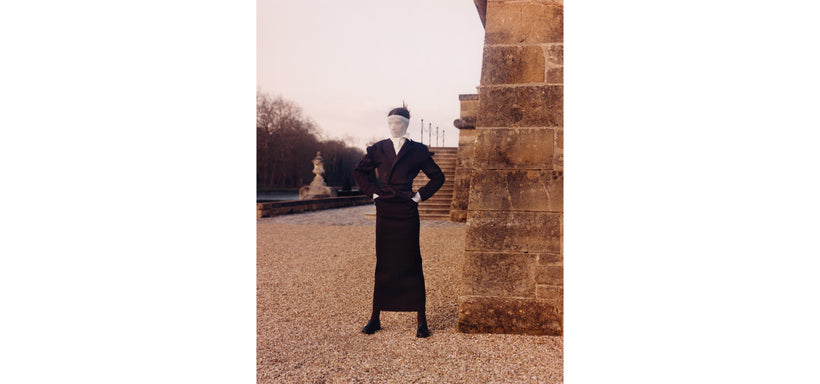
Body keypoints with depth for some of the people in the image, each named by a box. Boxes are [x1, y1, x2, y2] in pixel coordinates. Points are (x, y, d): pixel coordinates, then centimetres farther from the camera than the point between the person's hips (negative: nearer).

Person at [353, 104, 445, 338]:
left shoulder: (417, 151, 3)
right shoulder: (378, 150, 8)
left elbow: (437, 176, 8)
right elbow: (359, 172, 18)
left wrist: (420, 195, -1)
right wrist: (373, 192, 7)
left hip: (407, 213, -2)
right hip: (384, 211, 2)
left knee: (411, 264, -1)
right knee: (383, 263, 6)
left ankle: (421, 321, 5)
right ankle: (375, 318, 14)